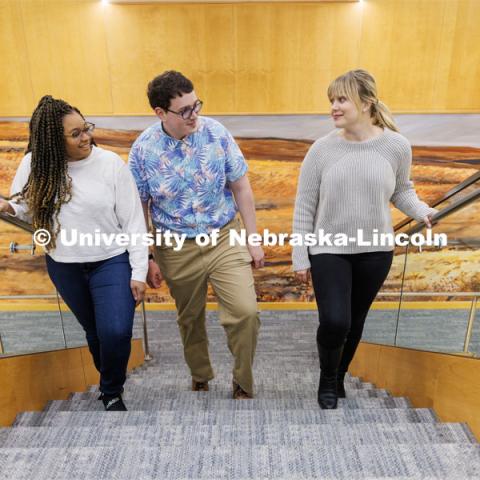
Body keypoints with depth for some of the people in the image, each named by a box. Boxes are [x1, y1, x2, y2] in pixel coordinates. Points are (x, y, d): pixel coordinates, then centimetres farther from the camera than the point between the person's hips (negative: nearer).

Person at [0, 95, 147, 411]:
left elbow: (133, 220, -11)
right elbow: (26, 209, 8)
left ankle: (112, 393, 18)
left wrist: (139, 271, -12)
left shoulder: (111, 163, -13)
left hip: (112, 262, -2)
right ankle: (108, 378, 45)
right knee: (94, 331, 17)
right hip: (64, 267, 3)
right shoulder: (35, 164, -7)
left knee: (116, 332, -11)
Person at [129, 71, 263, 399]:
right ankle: (200, 379, 43)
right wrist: (147, 259, 1)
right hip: (177, 250, 0)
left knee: (246, 312, -11)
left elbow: (241, 187, -3)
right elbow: (139, 209, -1)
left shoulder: (216, 132, -10)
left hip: (225, 239, 0)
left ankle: (243, 386, 14)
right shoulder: (143, 149, -11)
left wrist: (253, 239, -2)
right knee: (190, 320, 17)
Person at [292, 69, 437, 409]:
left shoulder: (396, 145, -5)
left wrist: (423, 212, -11)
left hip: (375, 252, 2)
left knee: (355, 321, 14)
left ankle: (339, 378, 41)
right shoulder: (323, 149, -7)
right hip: (328, 251, -1)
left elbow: (401, 191, 10)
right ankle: (327, 382, 21)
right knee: (334, 322, -11)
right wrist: (300, 257, -3)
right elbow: (304, 206, -3)